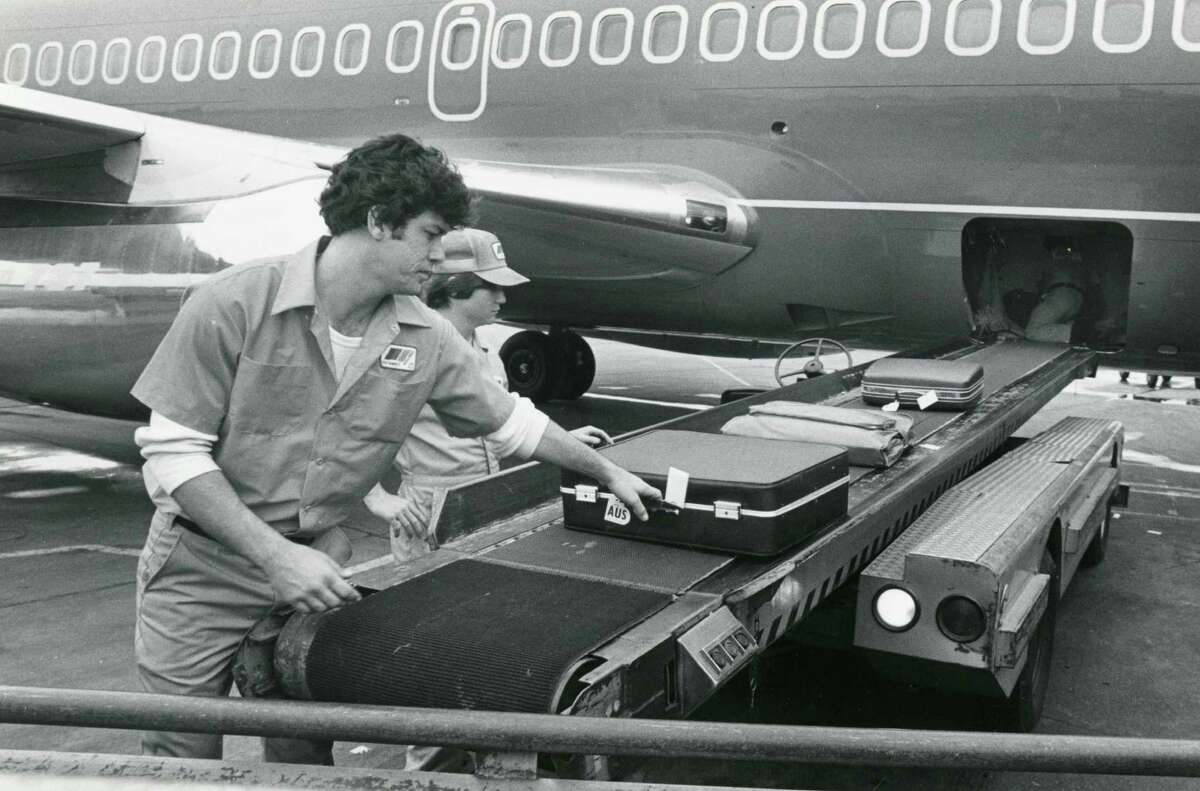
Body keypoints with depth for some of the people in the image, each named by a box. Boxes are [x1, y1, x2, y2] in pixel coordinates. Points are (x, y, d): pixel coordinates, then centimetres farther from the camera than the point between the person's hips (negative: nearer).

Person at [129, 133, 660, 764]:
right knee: (182, 760, 6)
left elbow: (510, 420, 12)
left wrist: (609, 473, 19)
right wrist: (276, 555, -25)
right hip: (204, 565, -3)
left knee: (305, 757, 7)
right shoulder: (234, 303, -18)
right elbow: (172, 451, -17)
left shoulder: (427, 341, -4)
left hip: (316, 565, 3)